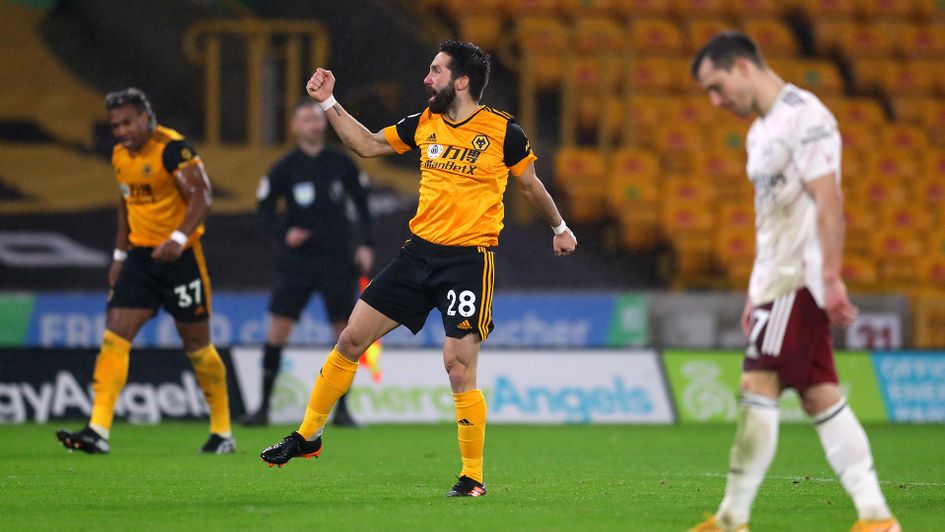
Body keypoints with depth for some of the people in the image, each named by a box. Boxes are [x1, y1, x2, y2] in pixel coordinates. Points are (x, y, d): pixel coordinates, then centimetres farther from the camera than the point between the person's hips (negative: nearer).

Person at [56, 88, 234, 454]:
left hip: (180, 257, -7)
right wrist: (120, 255, 20)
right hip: (140, 256, 7)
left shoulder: (173, 149, -16)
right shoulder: (120, 155, 9)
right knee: (114, 338, -7)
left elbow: (202, 196, -23)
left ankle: (223, 433, 18)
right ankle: (98, 431, -13)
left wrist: (179, 238, -35)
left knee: (197, 346, 3)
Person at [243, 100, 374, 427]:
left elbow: (361, 202, 12)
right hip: (297, 261, -1)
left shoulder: (341, 163, 2)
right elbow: (264, 212, 2)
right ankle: (264, 406, -1)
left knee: (344, 331, 0)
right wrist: (284, 234, -16)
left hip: (337, 261, 1)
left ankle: (341, 409, 12)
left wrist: (365, 244, 3)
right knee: (278, 329, -8)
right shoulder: (285, 169, -2)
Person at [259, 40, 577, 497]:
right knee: (352, 338, 5)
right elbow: (368, 145, 17)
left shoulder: (502, 131, -7)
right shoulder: (424, 124, 6)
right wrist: (328, 103, 10)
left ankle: (472, 478, 3)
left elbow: (530, 185, 9)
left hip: (469, 259, -5)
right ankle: (308, 437, 18)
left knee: (459, 370, -11)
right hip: (420, 250, 5)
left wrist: (559, 228, 21)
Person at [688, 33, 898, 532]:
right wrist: (756, 294, 22)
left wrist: (831, 278, -24)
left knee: (757, 386, -14)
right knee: (819, 395, 4)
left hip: (800, 280, -10)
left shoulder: (804, 116, -11)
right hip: (776, 282, 10)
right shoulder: (761, 131, 20)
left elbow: (828, 200, -18)